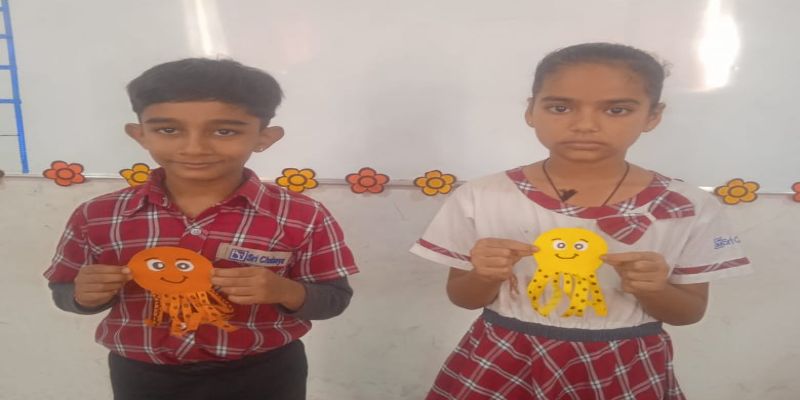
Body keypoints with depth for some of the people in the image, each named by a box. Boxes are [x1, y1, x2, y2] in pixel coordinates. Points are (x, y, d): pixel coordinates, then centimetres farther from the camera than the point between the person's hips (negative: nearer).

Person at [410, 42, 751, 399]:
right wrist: (485, 277, -22)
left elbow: (691, 312, 1)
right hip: (501, 364, 0)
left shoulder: (689, 209, -10)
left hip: (625, 371, 0)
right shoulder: (480, 198, -12)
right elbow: (463, 298, -1)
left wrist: (652, 289, -19)